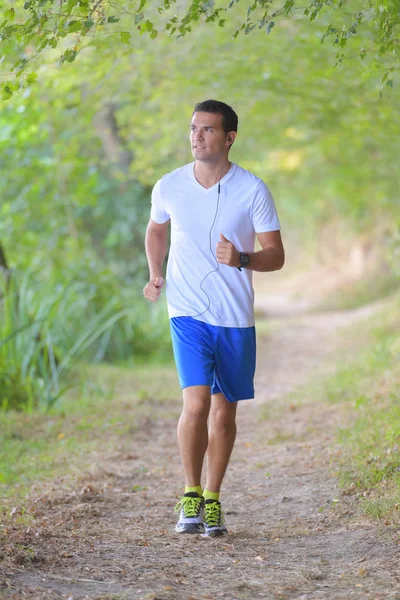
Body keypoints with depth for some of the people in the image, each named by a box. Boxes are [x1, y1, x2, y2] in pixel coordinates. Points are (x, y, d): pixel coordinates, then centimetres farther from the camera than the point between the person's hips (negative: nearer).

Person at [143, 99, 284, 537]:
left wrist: (241, 259, -24)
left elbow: (275, 255, -4)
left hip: (236, 318, 1)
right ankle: (190, 496, 0)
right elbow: (156, 230, 20)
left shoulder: (253, 190, -6)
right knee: (196, 402, -16)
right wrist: (155, 274, 6)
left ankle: (212, 500, 23)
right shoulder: (168, 187, -1)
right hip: (188, 313, -1)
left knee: (224, 409, 8)